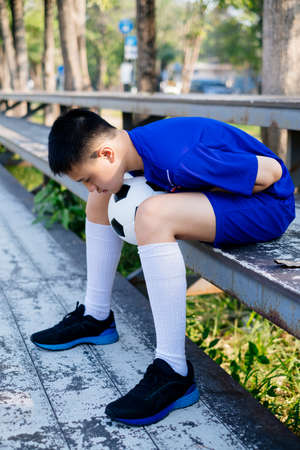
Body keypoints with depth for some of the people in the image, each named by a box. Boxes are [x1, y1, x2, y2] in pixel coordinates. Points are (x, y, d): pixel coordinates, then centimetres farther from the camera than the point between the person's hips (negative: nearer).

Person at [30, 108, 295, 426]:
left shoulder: (178, 161, -31)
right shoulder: (137, 144, -5)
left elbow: (271, 172, -24)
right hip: (225, 195, 10)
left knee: (152, 215, -35)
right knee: (102, 200, 10)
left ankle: (173, 373, -30)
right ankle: (96, 318, 22)